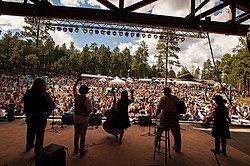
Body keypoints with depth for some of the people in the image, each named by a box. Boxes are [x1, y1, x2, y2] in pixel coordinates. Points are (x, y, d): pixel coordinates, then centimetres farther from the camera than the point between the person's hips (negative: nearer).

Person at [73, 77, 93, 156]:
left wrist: (77, 80, 9)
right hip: (84, 120, -5)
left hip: (76, 119, 5)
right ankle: (82, 151, 25)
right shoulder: (87, 100, -22)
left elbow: (74, 88, 7)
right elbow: (90, 110, -21)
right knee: (82, 136, 11)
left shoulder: (77, 97, -9)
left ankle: (76, 149, 37)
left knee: (76, 134, 21)